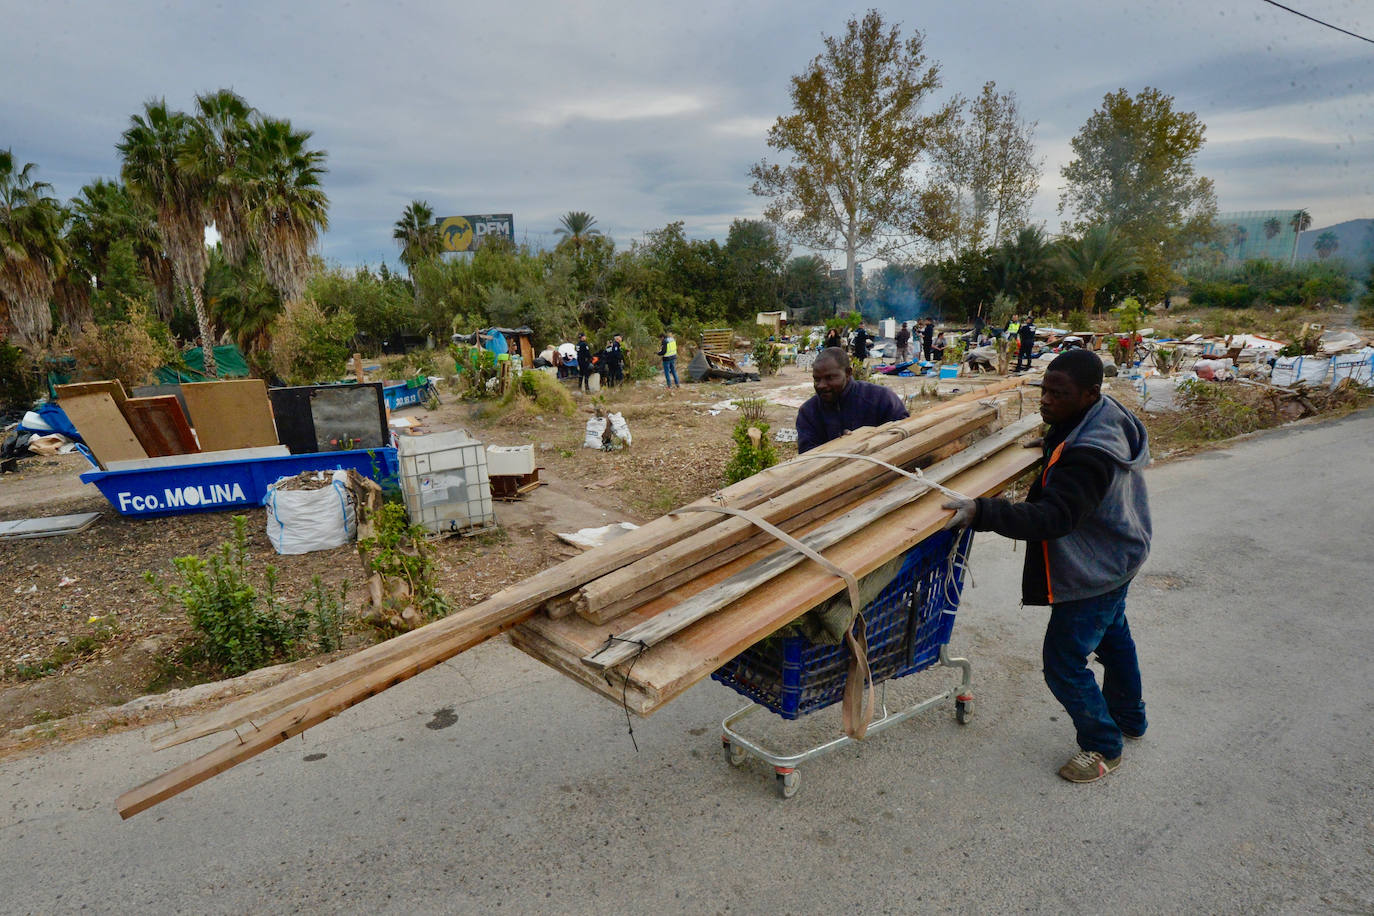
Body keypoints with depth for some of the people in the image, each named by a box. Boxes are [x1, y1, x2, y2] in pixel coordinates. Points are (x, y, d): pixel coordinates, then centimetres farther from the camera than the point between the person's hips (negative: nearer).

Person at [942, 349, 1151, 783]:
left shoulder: (1089, 454, -37)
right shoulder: (1106, 416, -5)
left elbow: (1053, 517, -44)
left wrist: (981, 512, -52)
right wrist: (1051, 447, 5)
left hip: (1093, 574, -11)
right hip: (1117, 556, 11)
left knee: (1064, 662, 0)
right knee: (1112, 635, 30)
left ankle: (1104, 747, 23)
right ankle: (1129, 717, 54)